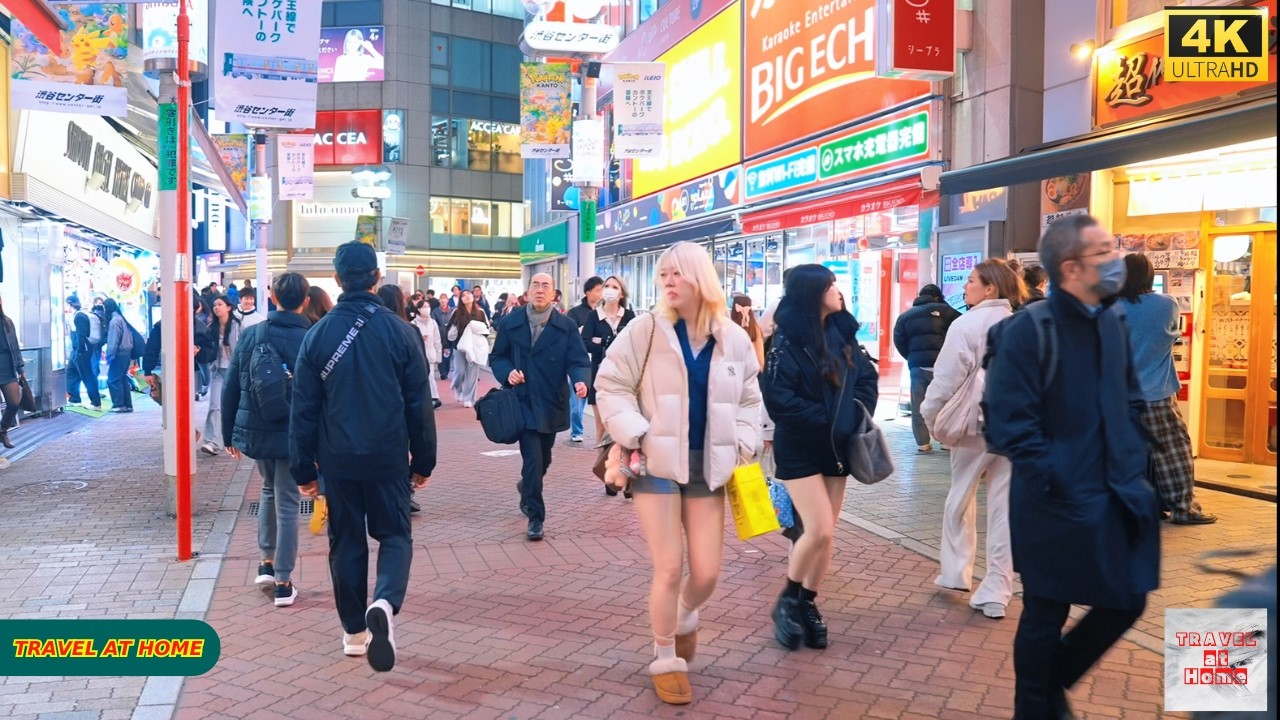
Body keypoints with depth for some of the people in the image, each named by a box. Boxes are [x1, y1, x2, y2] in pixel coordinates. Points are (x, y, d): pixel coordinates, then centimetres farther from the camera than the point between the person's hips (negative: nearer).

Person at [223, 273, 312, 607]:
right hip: (293, 433, -3)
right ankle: (283, 582, 8)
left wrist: (229, 433, 10)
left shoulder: (250, 334, -2)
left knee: (269, 490, 25)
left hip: (254, 429, 3)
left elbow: (230, 388, 1)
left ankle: (267, 563, 27)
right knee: (287, 504, 4)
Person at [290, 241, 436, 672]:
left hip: (338, 459, 1)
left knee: (346, 540, 15)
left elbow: (304, 409, -1)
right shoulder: (400, 331, -7)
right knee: (394, 535, 11)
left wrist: (303, 469, 7)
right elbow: (419, 403, -3)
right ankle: (384, 603, -16)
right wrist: (423, 461, 6)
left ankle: (355, 631, 21)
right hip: (388, 457, -1)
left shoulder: (318, 335, -3)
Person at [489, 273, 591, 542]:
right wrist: (508, 372, -14)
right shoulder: (510, 323, 1)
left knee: (543, 460, 17)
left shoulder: (567, 326, -2)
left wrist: (581, 382, -29)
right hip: (523, 401, -2)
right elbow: (496, 357, 8)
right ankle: (535, 517, 1)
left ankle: (527, 488, 49)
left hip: (552, 404, 2)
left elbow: (579, 361, -8)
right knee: (533, 460, -10)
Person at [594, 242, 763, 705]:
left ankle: (686, 617, 38)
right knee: (669, 569, -4)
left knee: (707, 572, 3)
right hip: (657, 463, -3)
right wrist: (634, 437, -14)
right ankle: (665, 659, 19)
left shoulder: (733, 339, 3)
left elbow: (748, 400, 13)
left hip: (708, 466, 3)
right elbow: (610, 386, -4)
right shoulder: (646, 329, -6)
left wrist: (742, 447, 1)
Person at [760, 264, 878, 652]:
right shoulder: (786, 341, -13)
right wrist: (826, 420, -18)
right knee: (819, 530, -12)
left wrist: (855, 414, -9)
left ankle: (808, 604, 23)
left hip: (836, 447, 6)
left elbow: (867, 376, 8)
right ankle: (787, 601, 9)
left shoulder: (842, 334, 4)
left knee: (826, 534, 8)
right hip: (800, 450, -6)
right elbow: (779, 399, -18)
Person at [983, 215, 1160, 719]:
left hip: (1117, 495, 7)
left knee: (1127, 602, 16)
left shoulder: (1113, 320, 7)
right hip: (1058, 504, -7)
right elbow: (1011, 425, -19)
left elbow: (1130, 400, 18)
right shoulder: (1028, 330, -17)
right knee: (1045, 616, 8)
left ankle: (1054, 679, 38)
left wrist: (1132, 462, 9)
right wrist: (1057, 483, -18)